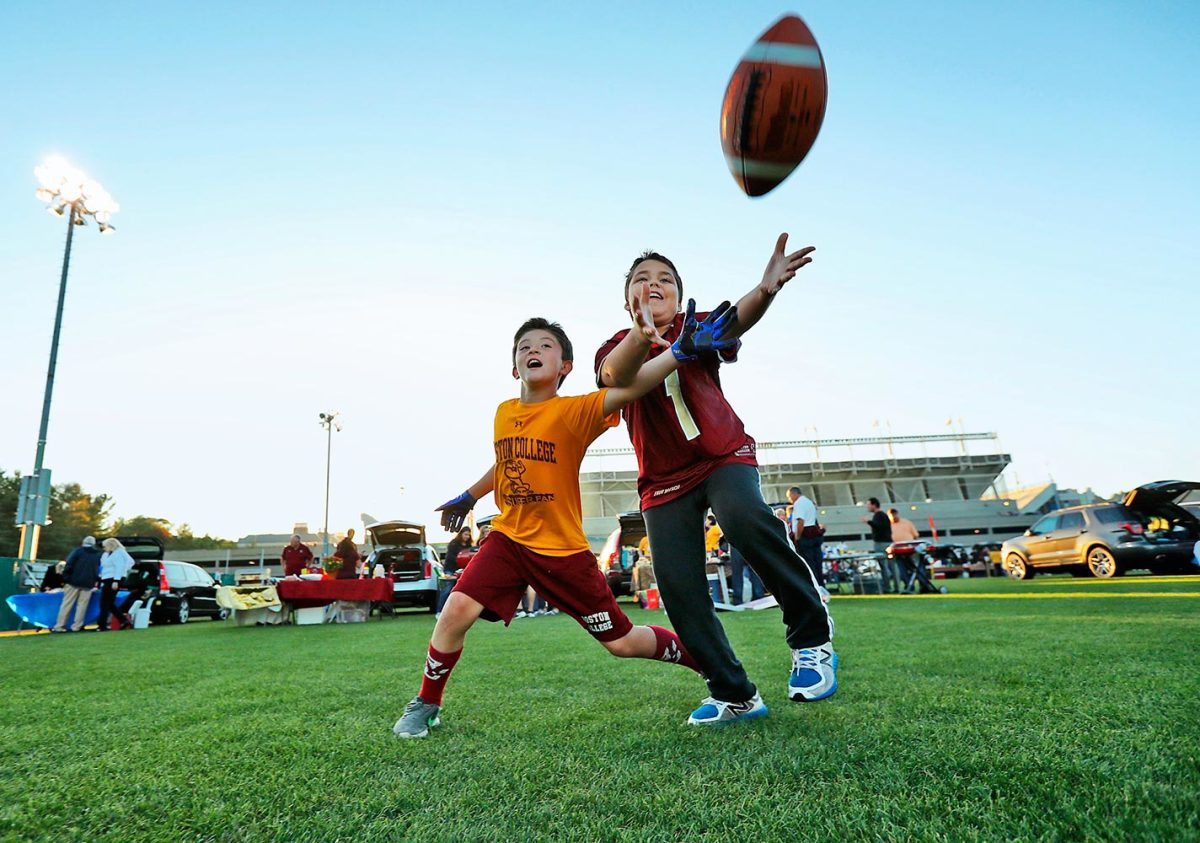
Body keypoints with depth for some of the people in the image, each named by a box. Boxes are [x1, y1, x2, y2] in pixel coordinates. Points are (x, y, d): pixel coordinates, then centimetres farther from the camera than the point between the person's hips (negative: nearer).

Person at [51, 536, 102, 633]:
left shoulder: (78, 550, 2)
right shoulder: (98, 554, 12)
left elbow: (69, 564, -7)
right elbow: (99, 569, 11)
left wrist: (65, 576, -2)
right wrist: (96, 581, 18)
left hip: (74, 581, -2)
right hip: (89, 583, 2)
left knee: (67, 604, 3)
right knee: (82, 605, 5)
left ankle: (59, 626, 3)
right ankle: (76, 626, 3)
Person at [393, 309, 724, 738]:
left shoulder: (574, 411, -16)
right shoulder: (504, 412, 1)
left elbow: (628, 387, -35)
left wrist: (680, 350, -49)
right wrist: (468, 497, 33)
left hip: (563, 549, -4)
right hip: (508, 539, 4)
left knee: (621, 643, 5)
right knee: (456, 610, -12)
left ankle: (704, 658, 32)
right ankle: (425, 705, 15)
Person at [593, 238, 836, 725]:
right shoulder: (616, 349, 1)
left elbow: (735, 319, -25)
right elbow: (615, 376, -26)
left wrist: (766, 290, -49)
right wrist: (640, 337, -50)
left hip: (723, 456, -2)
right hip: (663, 480, 2)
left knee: (745, 519, -34)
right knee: (678, 590, -5)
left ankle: (812, 638, -16)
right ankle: (734, 695, 12)